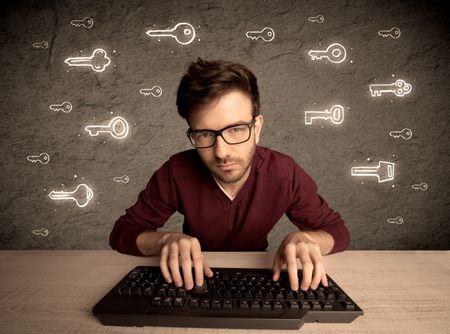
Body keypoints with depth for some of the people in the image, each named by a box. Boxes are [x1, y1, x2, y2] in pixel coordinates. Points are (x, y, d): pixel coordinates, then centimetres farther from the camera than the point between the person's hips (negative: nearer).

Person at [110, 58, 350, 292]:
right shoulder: (176, 173, -21)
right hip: (195, 280, 0)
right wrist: (165, 240, -31)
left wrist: (305, 238, -30)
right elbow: (122, 233, -11)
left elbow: (337, 231, -8)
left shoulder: (284, 173, -20)